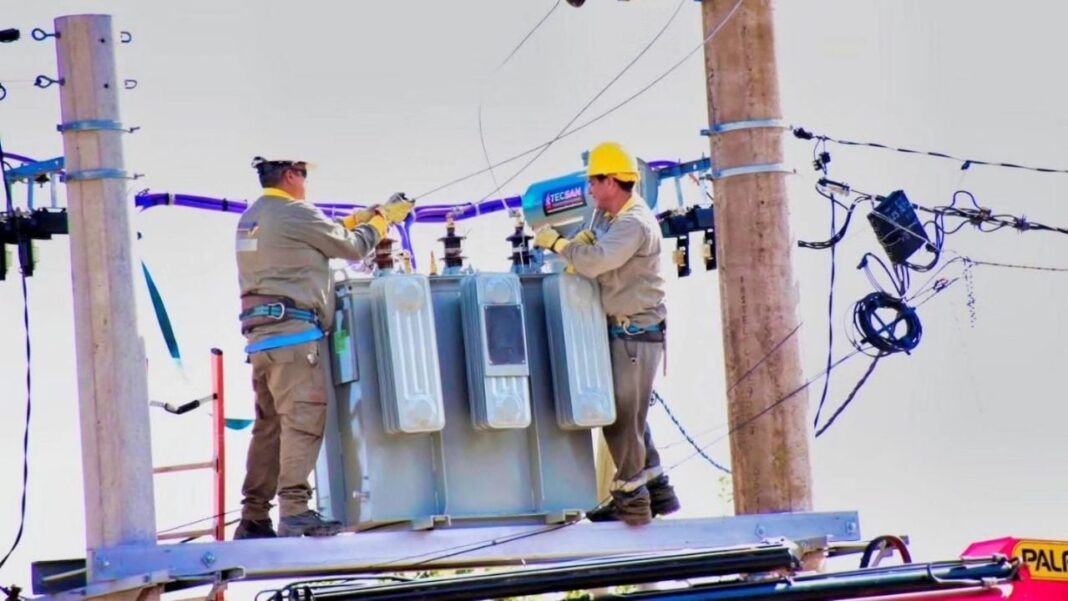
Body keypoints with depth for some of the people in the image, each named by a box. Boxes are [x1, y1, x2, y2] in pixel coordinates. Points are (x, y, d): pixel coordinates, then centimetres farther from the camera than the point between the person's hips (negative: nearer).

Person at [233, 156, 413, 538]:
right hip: (293, 329, -9)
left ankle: (254, 517, 8)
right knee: (304, 419, -11)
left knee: (269, 425, 9)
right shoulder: (294, 215, -8)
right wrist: (383, 220, 18)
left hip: (260, 333, 9)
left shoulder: (250, 220, 19)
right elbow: (352, 248, 1)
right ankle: (295, 509, -18)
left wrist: (356, 220, 31)